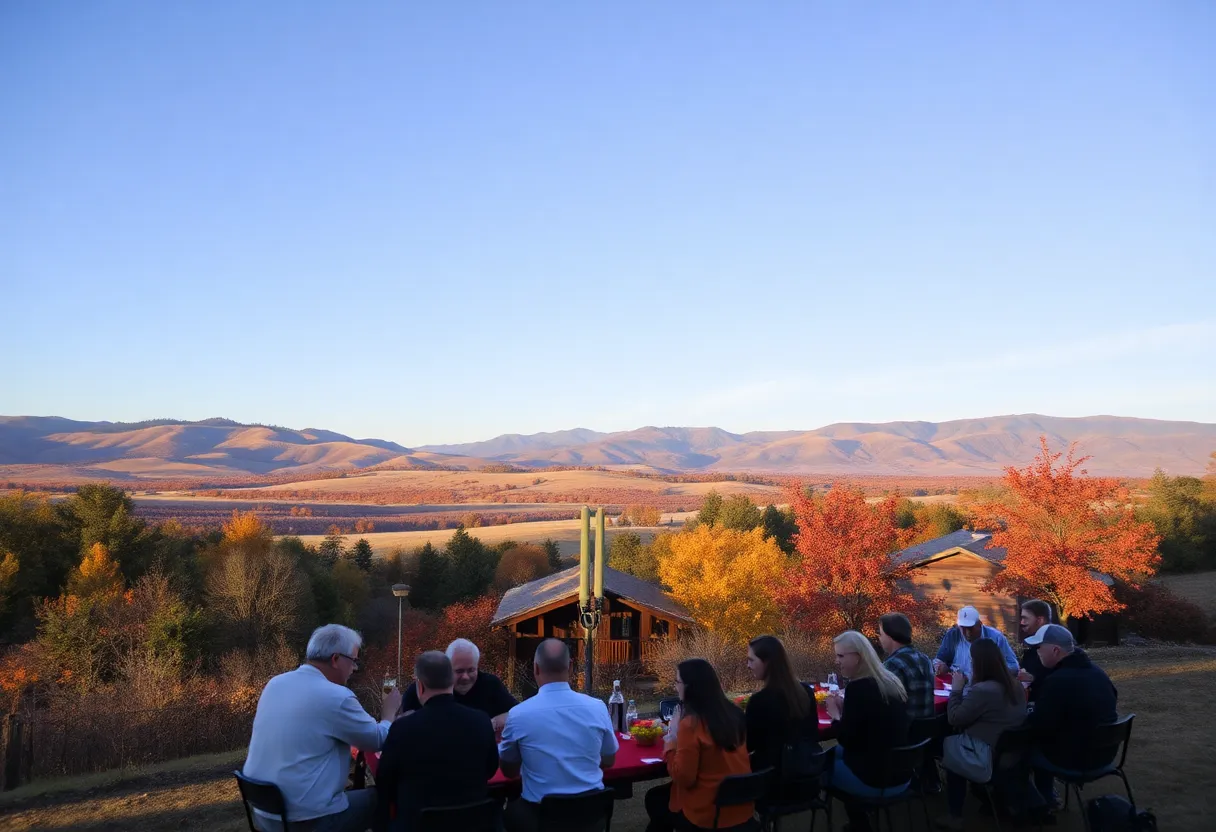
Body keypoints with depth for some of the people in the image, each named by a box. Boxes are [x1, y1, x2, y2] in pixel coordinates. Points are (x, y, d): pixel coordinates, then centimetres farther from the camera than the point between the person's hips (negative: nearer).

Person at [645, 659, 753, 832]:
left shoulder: (691, 722, -21)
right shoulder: (734, 713, 0)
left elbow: (683, 778, -18)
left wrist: (672, 741, -6)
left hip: (709, 814, -7)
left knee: (654, 798, 21)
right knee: (663, 793, 28)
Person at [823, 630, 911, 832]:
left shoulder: (859, 687, -22)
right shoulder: (892, 681, 5)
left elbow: (846, 740, -18)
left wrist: (835, 714, -3)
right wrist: (845, 708, 10)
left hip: (876, 780, -8)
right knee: (834, 753, 26)